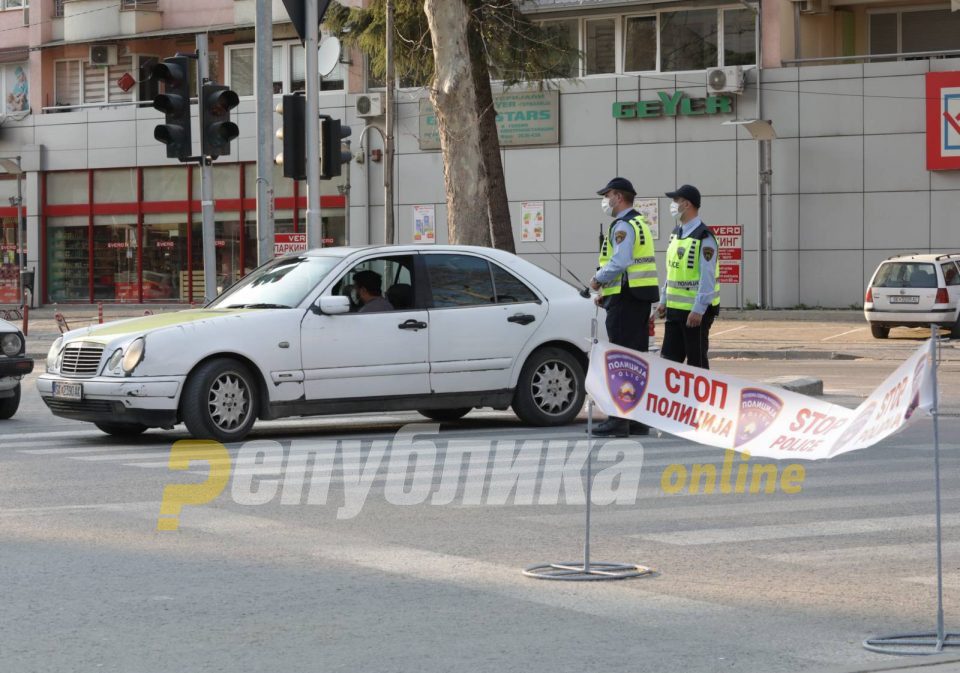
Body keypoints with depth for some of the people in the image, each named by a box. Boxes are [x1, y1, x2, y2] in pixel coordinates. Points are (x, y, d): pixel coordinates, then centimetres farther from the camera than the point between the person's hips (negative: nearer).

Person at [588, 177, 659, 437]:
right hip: (641, 299, 10)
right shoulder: (640, 224, 21)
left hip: (625, 299, -10)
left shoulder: (623, 226, -12)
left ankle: (618, 420, -10)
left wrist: (598, 280, -9)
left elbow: (619, 262, -25)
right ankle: (639, 420, 14)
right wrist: (606, 293, 17)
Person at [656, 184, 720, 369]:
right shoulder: (676, 233, 14)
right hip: (675, 308, 9)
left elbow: (707, 278, -20)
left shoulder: (703, 237, -15)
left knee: (697, 362, -1)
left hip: (695, 311, -9)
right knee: (669, 358, 9)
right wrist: (664, 301, 18)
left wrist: (698, 310, -23)